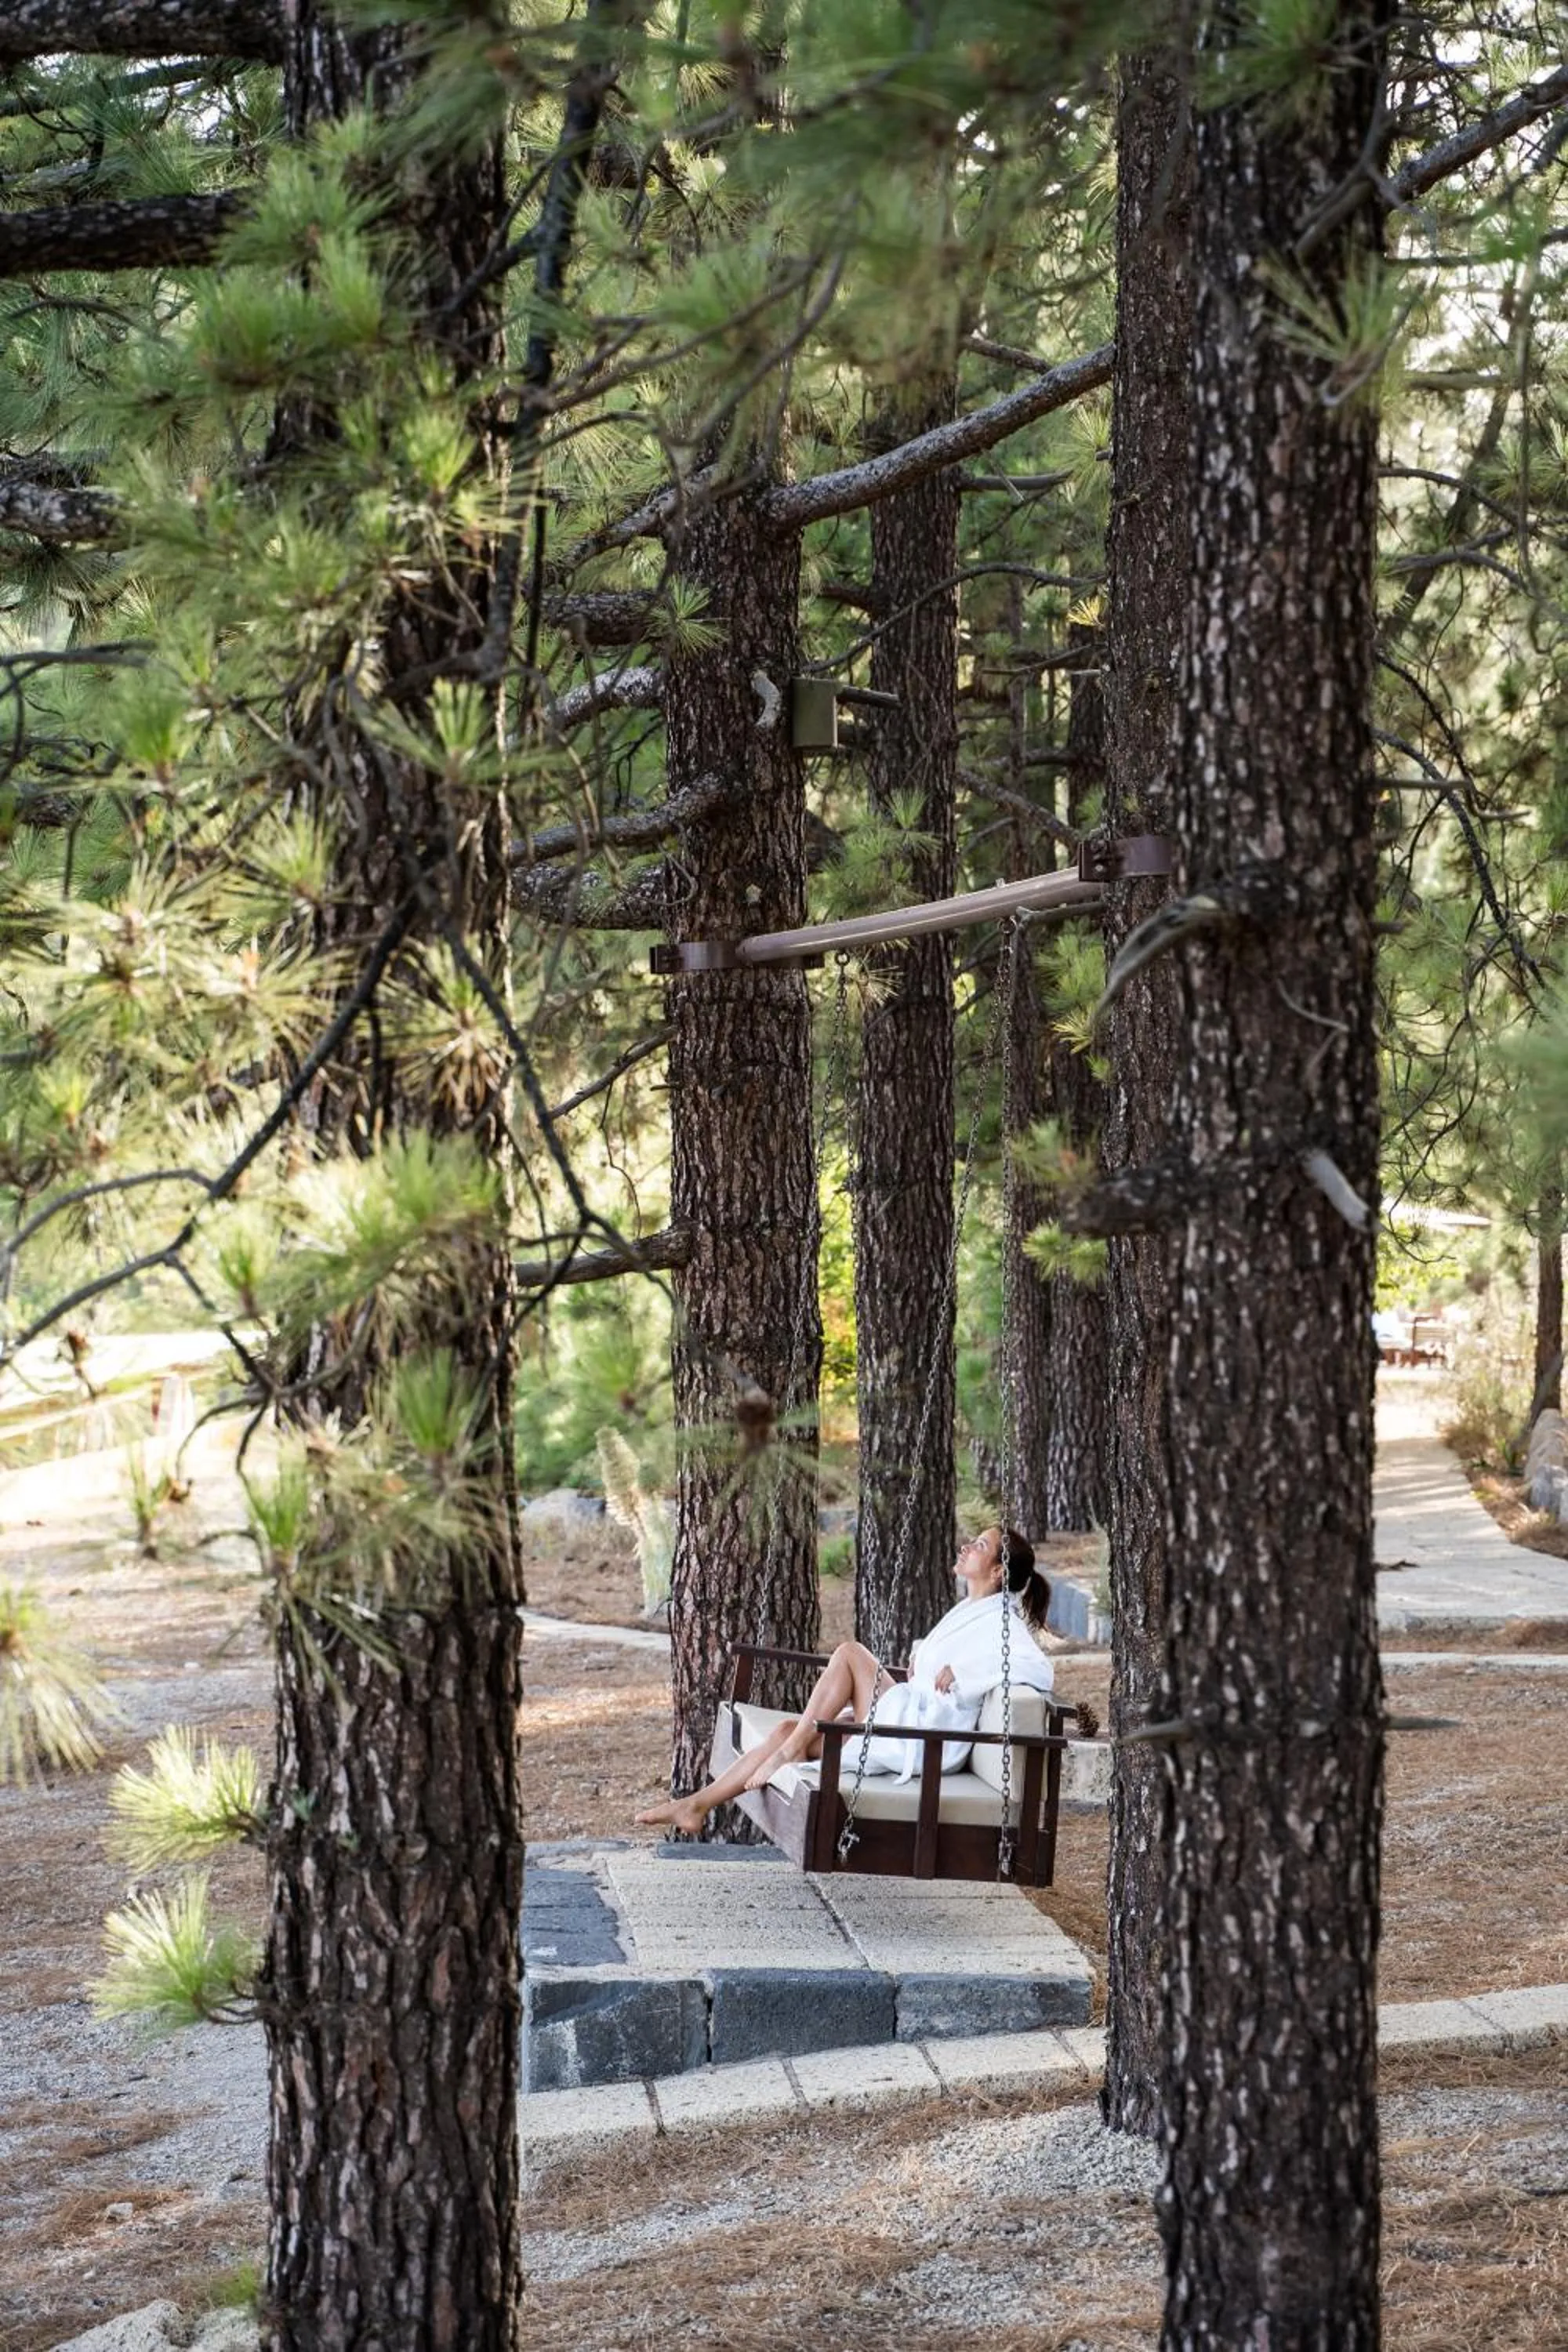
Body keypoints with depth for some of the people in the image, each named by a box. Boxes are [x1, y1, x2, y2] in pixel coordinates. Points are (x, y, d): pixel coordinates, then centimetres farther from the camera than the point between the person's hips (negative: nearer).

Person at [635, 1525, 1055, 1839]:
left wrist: (961, 1677, -22)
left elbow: (1039, 1670, -24)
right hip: (908, 1722, 9)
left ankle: (791, 1751, -10)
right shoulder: (968, 1610, 19)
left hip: (925, 1740, -9)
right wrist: (921, 1653, 14)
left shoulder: (999, 1621, -8)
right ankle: (697, 1806, 0)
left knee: (850, 1653, -15)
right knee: (788, 1728, 0)